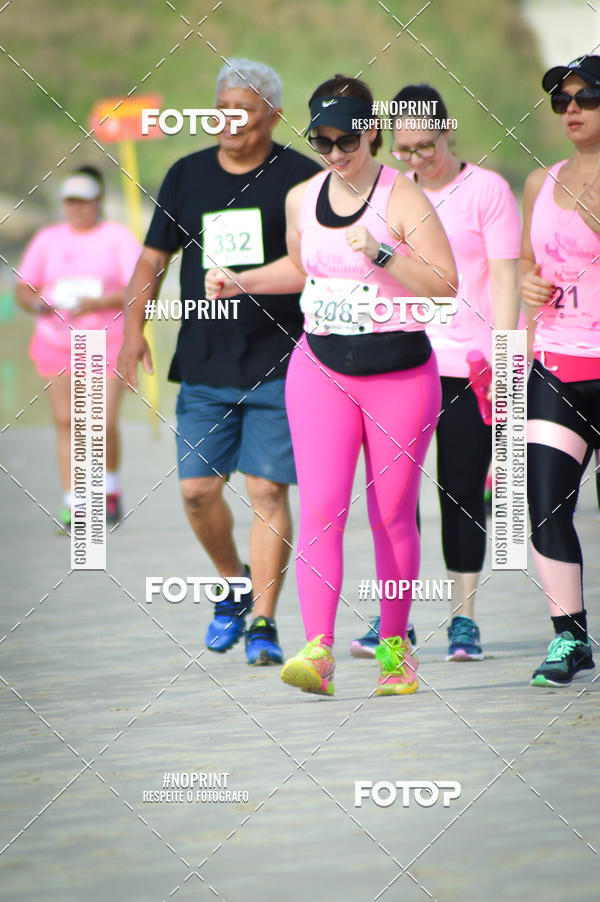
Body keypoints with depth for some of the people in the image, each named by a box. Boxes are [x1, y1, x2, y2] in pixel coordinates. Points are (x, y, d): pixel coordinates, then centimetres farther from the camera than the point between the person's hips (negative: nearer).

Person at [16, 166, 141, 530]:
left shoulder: (118, 238, 2)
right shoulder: (48, 240, 11)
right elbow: (23, 288, 11)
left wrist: (99, 303, -20)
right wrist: (35, 302, -12)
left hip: (107, 344, -3)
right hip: (57, 345, 3)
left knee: (104, 424, -11)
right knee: (66, 422, -4)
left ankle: (111, 489, 15)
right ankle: (74, 505, -1)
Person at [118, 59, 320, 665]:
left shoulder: (301, 177, -1)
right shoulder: (186, 176, 11)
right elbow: (153, 257, 14)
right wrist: (133, 326, 0)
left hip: (278, 365, -4)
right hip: (203, 365, 4)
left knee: (267, 491, -7)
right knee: (197, 488, 2)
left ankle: (262, 623, -1)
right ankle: (234, 585, 28)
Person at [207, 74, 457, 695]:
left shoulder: (403, 199, -9)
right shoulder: (301, 199, 8)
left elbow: (446, 286, -14)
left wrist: (380, 252, -24)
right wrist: (241, 282, 15)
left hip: (399, 372, -3)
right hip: (320, 368, 3)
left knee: (392, 515, 5)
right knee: (320, 510, -11)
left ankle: (394, 646, 22)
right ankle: (318, 651, -20)